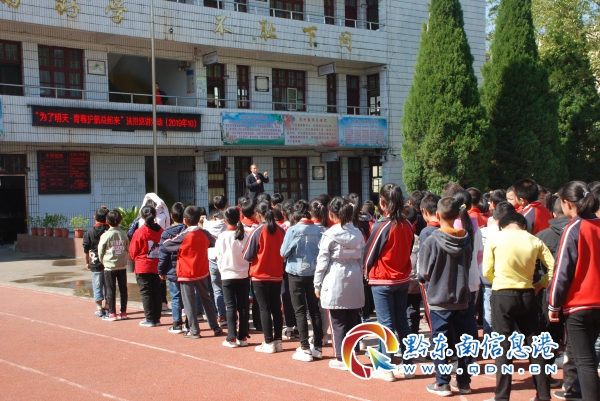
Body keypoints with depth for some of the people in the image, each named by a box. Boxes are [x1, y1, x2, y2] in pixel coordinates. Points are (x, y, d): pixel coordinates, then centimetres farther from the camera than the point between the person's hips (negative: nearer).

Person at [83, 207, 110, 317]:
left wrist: (87, 262, 12)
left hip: (95, 264, -1)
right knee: (108, 286, 10)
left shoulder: (90, 232, -6)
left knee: (97, 286, 5)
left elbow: (86, 250, -1)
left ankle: (99, 309, 5)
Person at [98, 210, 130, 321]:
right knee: (123, 289, 10)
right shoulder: (124, 234, -2)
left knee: (111, 290, 3)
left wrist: (103, 261, 11)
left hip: (109, 266, -3)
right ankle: (123, 312, 15)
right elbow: (128, 249, 5)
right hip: (122, 266, 3)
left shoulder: (105, 235, -11)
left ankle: (112, 313, 5)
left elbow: (100, 251, -5)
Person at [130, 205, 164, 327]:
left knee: (146, 292, 3)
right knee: (157, 292, 11)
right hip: (157, 267, 4)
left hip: (143, 267, -4)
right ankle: (157, 318, 15)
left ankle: (150, 319, 2)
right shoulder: (161, 231, -2)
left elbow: (133, 252, -5)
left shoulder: (139, 232, -14)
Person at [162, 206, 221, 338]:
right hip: (202, 273, 5)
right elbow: (212, 242, 18)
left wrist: (166, 240, 11)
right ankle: (216, 328, 17)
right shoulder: (204, 233, -3)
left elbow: (166, 245, -9)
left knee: (189, 302, 3)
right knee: (206, 299, 15)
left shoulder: (183, 236, -17)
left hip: (186, 274, -5)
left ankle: (194, 331, 3)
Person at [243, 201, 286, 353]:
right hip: (277, 275, 4)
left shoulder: (257, 232, -14)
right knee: (276, 308, 11)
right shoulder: (280, 231, -1)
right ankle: (278, 341, 14)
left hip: (260, 276, -4)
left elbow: (247, 256, -9)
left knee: (264, 308, 1)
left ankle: (268, 343, 1)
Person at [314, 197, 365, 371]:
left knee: (337, 322, 2)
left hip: (335, 283, -5)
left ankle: (341, 359, 5)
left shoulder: (330, 234, -10)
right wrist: (359, 277, 16)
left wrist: (317, 285, -1)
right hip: (354, 282, 5)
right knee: (352, 320, 11)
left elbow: (322, 261, -8)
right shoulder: (358, 234, 5)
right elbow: (361, 258, 7)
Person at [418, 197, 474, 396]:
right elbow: (468, 266, 9)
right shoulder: (465, 239, -2)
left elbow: (424, 273, -10)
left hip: (439, 300, -4)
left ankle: (442, 383, 8)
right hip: (462, 299, 4)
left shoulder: (432, 241, -15)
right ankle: (464, 382, 19)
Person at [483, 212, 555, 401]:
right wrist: (539, 285, 9)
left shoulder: (495, 238, -4)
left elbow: (487, 272, -2)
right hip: (527, 295, 2)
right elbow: (553, 268, -2)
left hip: (502, 295, -2)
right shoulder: (535, 241, 2)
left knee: (503, 347, 4)